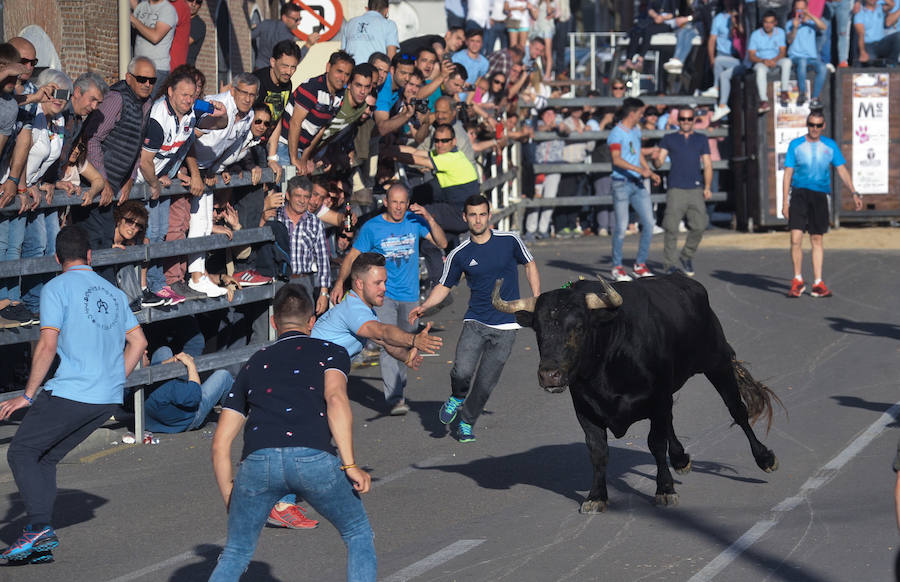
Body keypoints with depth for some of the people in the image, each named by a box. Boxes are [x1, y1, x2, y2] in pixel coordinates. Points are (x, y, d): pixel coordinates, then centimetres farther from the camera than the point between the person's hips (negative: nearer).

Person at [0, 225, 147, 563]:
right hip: (109, 400, 7)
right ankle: (41, 545, 6)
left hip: (70, 393, -7)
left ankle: (39, 528, -18)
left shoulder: (57, 289, -3)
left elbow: (47, 346, -11)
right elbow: (138, 342, 17)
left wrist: (27, 395, -5)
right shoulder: (113, 292, 17)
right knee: (45, 457, 14)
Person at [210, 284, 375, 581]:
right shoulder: (330, 352, 22)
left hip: (257, 460, 2)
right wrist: (350, 466, -4)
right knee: (360, 536, 21)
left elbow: (220, 443, 26)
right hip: (314, 457, -2)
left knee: (235, 554, 20)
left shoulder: (254, 365, 31)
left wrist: (230, 501, 31)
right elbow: (336, 399, -1)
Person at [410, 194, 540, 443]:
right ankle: (457, 397, 15)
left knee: (486, 383, -1)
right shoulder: (459, 255, 0)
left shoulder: (510, 241, -2)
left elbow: (529, 265, 13)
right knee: (463, 372, -20)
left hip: (506, 325, 0)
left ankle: (467, 422, 24)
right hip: (475, 322, 0)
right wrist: (423, 307, -9)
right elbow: (444, 286, 8)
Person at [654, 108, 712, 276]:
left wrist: (707, 187, 1)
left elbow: (707, 165, 14)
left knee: (699, 227, -7)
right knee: (671, 228, -9)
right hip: (676, 190, -2)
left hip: (695, 190, 2)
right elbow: (658, 162, 4)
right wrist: (656, 159, -21)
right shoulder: (669, 139, 13)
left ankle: (687, 256, 14)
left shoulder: (701, 139, 18)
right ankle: (668, 264, -3)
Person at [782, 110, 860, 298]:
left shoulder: (830, 146, 8)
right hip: (799, 193, -2)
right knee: (796, 238, -11)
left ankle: (818, 283, 9)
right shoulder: (796, 145, 3)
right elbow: (788, 173, 3)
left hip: (820, 195, 2)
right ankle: (798, 281, 3)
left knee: (817, 240, 6)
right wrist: (785, 201, -3)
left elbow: (842, 170, 7)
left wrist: (854, 193, -4)